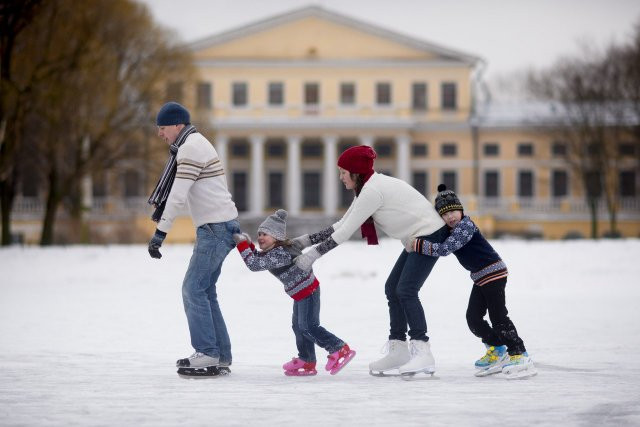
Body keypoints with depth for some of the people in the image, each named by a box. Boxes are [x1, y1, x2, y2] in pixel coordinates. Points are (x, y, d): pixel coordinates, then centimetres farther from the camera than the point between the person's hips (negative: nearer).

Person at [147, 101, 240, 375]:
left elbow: (178, 196, -20)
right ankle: (221, 357, 11)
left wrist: (160, 233, -20)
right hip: (219, 226, 10)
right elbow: (177, 193, 21)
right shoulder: (194, 144, 20)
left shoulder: (190, 148, -13)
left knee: (194, 288, -9)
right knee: (205, 291, 10)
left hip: (215, 227, -10)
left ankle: (207, 353, -9)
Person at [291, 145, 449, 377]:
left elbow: (346, 232, -19)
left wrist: (314, 254, -14)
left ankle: (422, 353, -20)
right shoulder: (367, 190, 12)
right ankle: (398, 351, 13)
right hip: (417, 238, 10)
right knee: (393, 288, 10)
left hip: (430, 234, -10)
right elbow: (341, 226, 15)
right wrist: (306, 240, 11)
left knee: (405, 290, -16)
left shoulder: (372, 190, -19)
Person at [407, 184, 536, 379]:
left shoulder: (465, 226, -21)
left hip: (494, 272, -10)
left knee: (498, 316, -11)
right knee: (473, 317, 6)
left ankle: (520, 356, -7)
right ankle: (497, 350, 19)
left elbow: (444, 249, -29)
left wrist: (418, 245, -25)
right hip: (480, 277, 10)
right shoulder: (451, 230, 9)